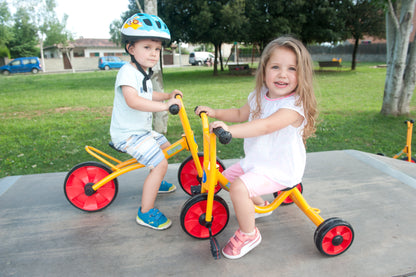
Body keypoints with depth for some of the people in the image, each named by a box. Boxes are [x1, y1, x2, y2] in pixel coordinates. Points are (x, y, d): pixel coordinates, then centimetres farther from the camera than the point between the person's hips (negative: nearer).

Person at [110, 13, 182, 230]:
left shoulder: (144, 73, 12)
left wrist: (168, 95, 19)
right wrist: (164, 106, -38)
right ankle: (146, 212, -5)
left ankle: (154, 183, 45)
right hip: (128, 133, -10)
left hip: (143, 130, 10)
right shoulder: (128, 72, -20)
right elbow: (132, 100, -36)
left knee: (166, 147, 25)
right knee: (160, 164, -18)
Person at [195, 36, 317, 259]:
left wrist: (230, 129, -52)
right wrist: (214, 112, 5)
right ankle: (259, 205, 40)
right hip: (255, 161, 9)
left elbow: (267, 125, -40)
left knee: (239, 187, -27)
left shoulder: (295, 105, -24)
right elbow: (241, 114, 17)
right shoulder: (259, 97, 2)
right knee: (225, 177, 19)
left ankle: (248, 234, 0)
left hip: (280, 169, -9)